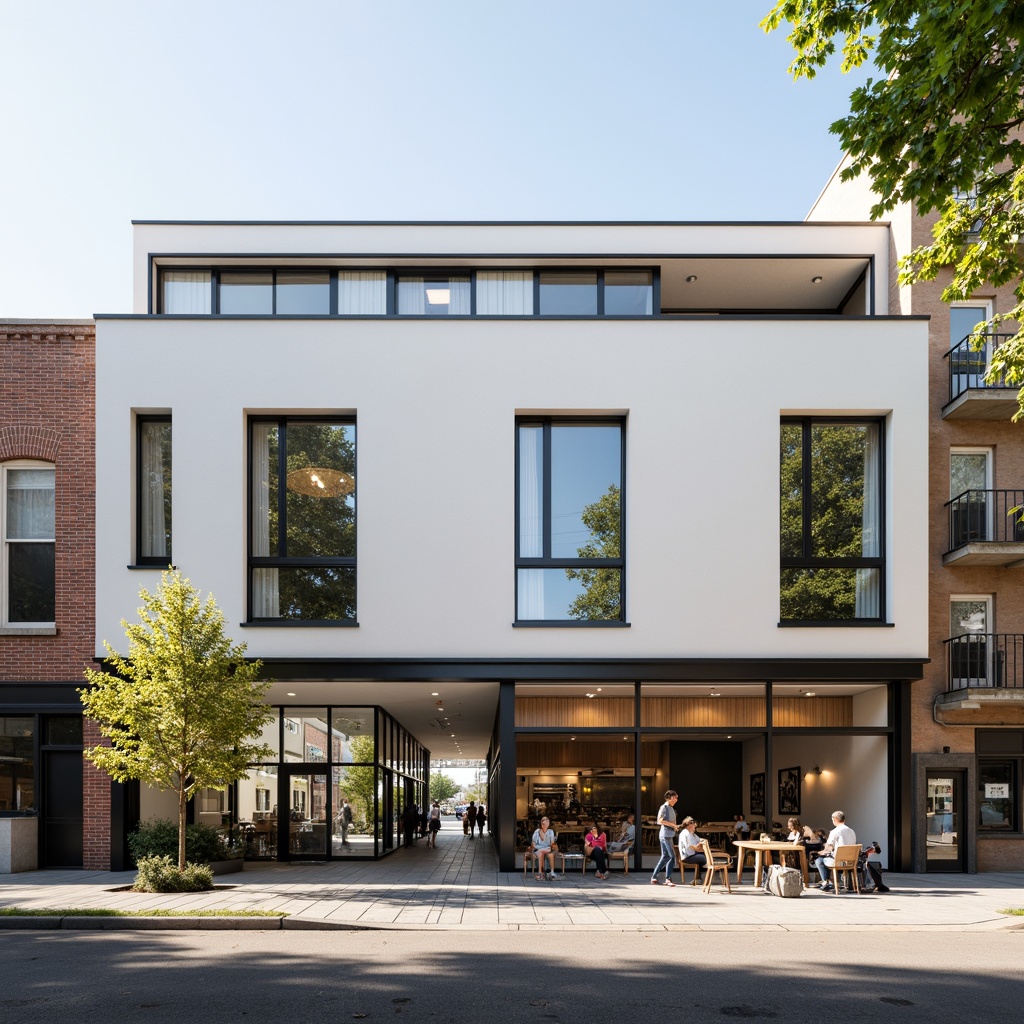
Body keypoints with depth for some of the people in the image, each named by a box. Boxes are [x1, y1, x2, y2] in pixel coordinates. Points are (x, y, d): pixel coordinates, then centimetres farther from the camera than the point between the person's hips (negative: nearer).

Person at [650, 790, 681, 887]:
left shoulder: (671, 809, 18)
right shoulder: (664, 807, -7)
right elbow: (660, 820, -17)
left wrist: (675, 827, 6)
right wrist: (673, 825, -15)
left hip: (670, 835, 9)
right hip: (665, 835, -9)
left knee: (665, 857, 11)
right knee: (672, 856, -12)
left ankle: (654, 877, 18)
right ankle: (668, 879, -9)